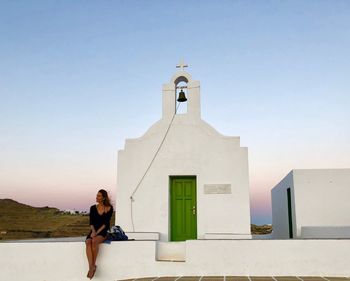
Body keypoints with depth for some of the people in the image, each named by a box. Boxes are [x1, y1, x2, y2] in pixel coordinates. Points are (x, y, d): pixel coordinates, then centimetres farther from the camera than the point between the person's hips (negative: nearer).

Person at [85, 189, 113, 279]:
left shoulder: (109, 208, 0)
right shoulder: (93, 208, 10)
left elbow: (106, 223, -7)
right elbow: (91, 222, 5)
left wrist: (97, 232, -18)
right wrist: (93, 231, -15)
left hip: (104, 231, -3)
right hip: (94, 231, 3)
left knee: (94, 241, -34)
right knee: (88, 242, -30)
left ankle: (93, 265, -23)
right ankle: (91, 267, -32)